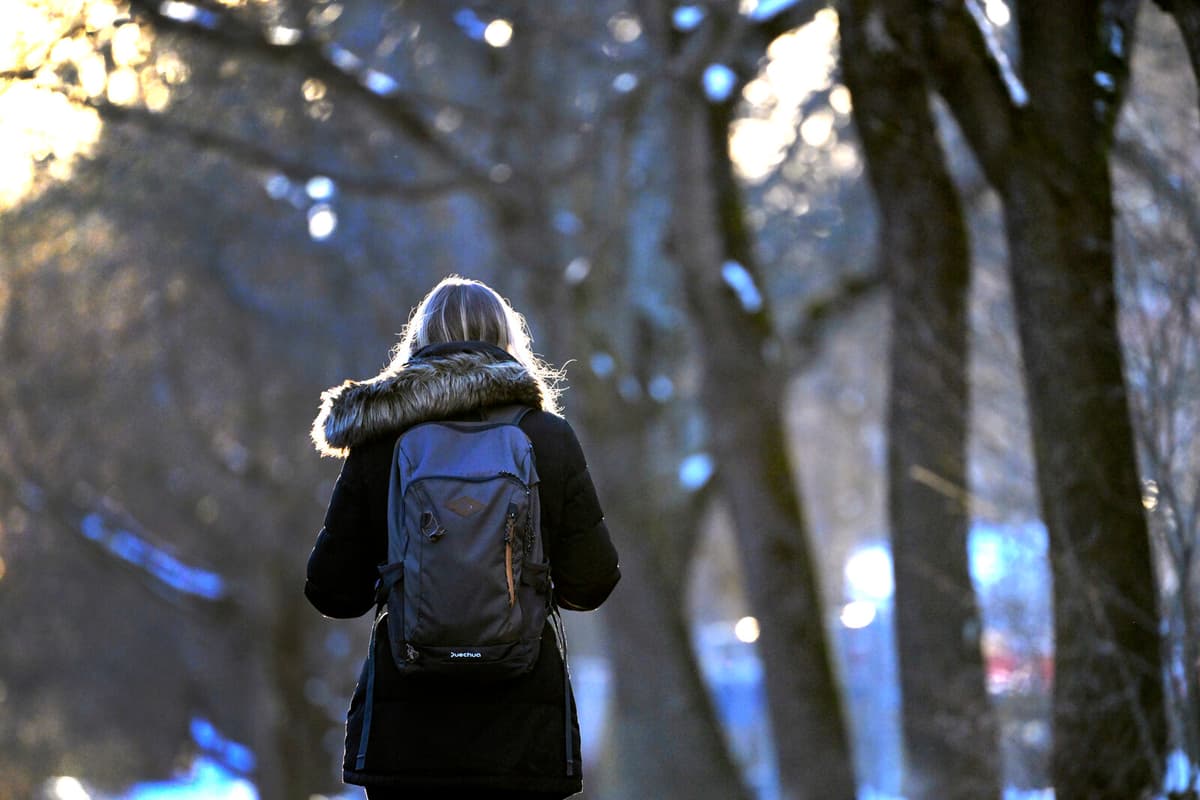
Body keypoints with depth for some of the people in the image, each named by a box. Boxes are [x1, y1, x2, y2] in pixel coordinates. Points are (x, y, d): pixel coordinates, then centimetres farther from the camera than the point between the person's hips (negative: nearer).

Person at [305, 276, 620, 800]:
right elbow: (588, 584, 0)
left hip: (401, 734, 1)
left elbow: (332, 592, 3)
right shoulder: (549, 438, -1)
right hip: (521, 734, -1)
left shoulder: (377, 446, 0)